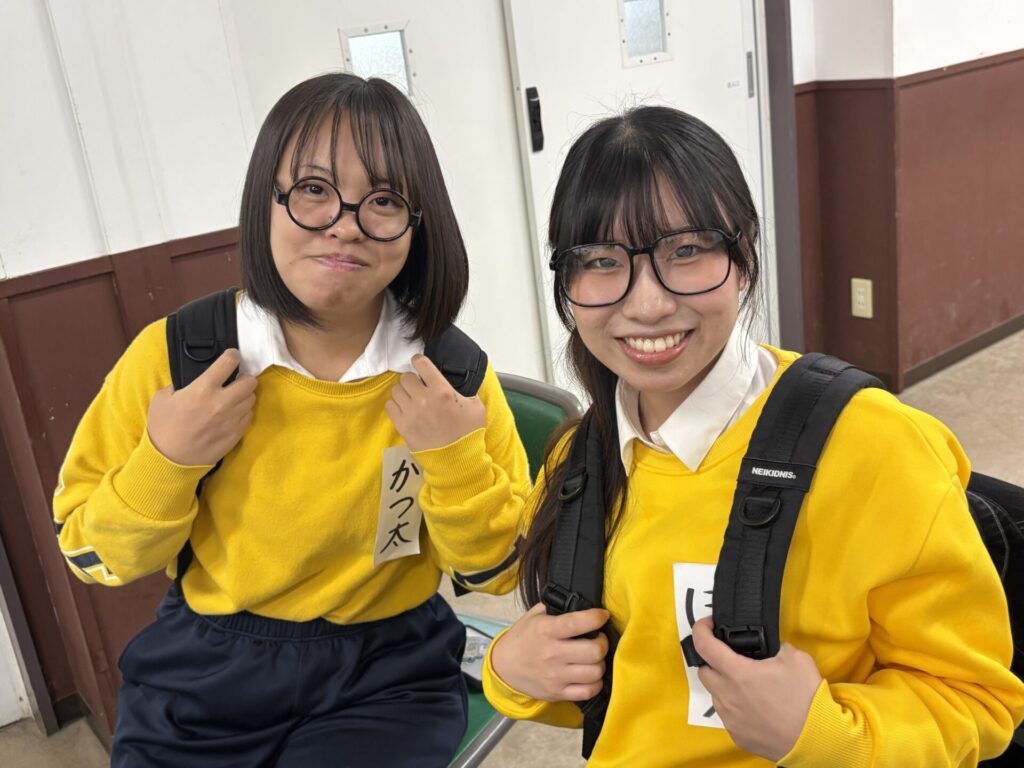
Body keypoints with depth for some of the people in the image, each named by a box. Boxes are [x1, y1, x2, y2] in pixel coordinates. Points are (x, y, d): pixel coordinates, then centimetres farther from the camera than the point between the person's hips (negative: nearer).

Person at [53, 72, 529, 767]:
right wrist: (164, 464, -21)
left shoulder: (452, 374, -12)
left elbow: (492, 569, -3)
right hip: (200, 681, 1)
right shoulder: (174, 355, -12)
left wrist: (456, 461, -21)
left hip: (390, 677, 0)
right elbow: (94, 558, -3)